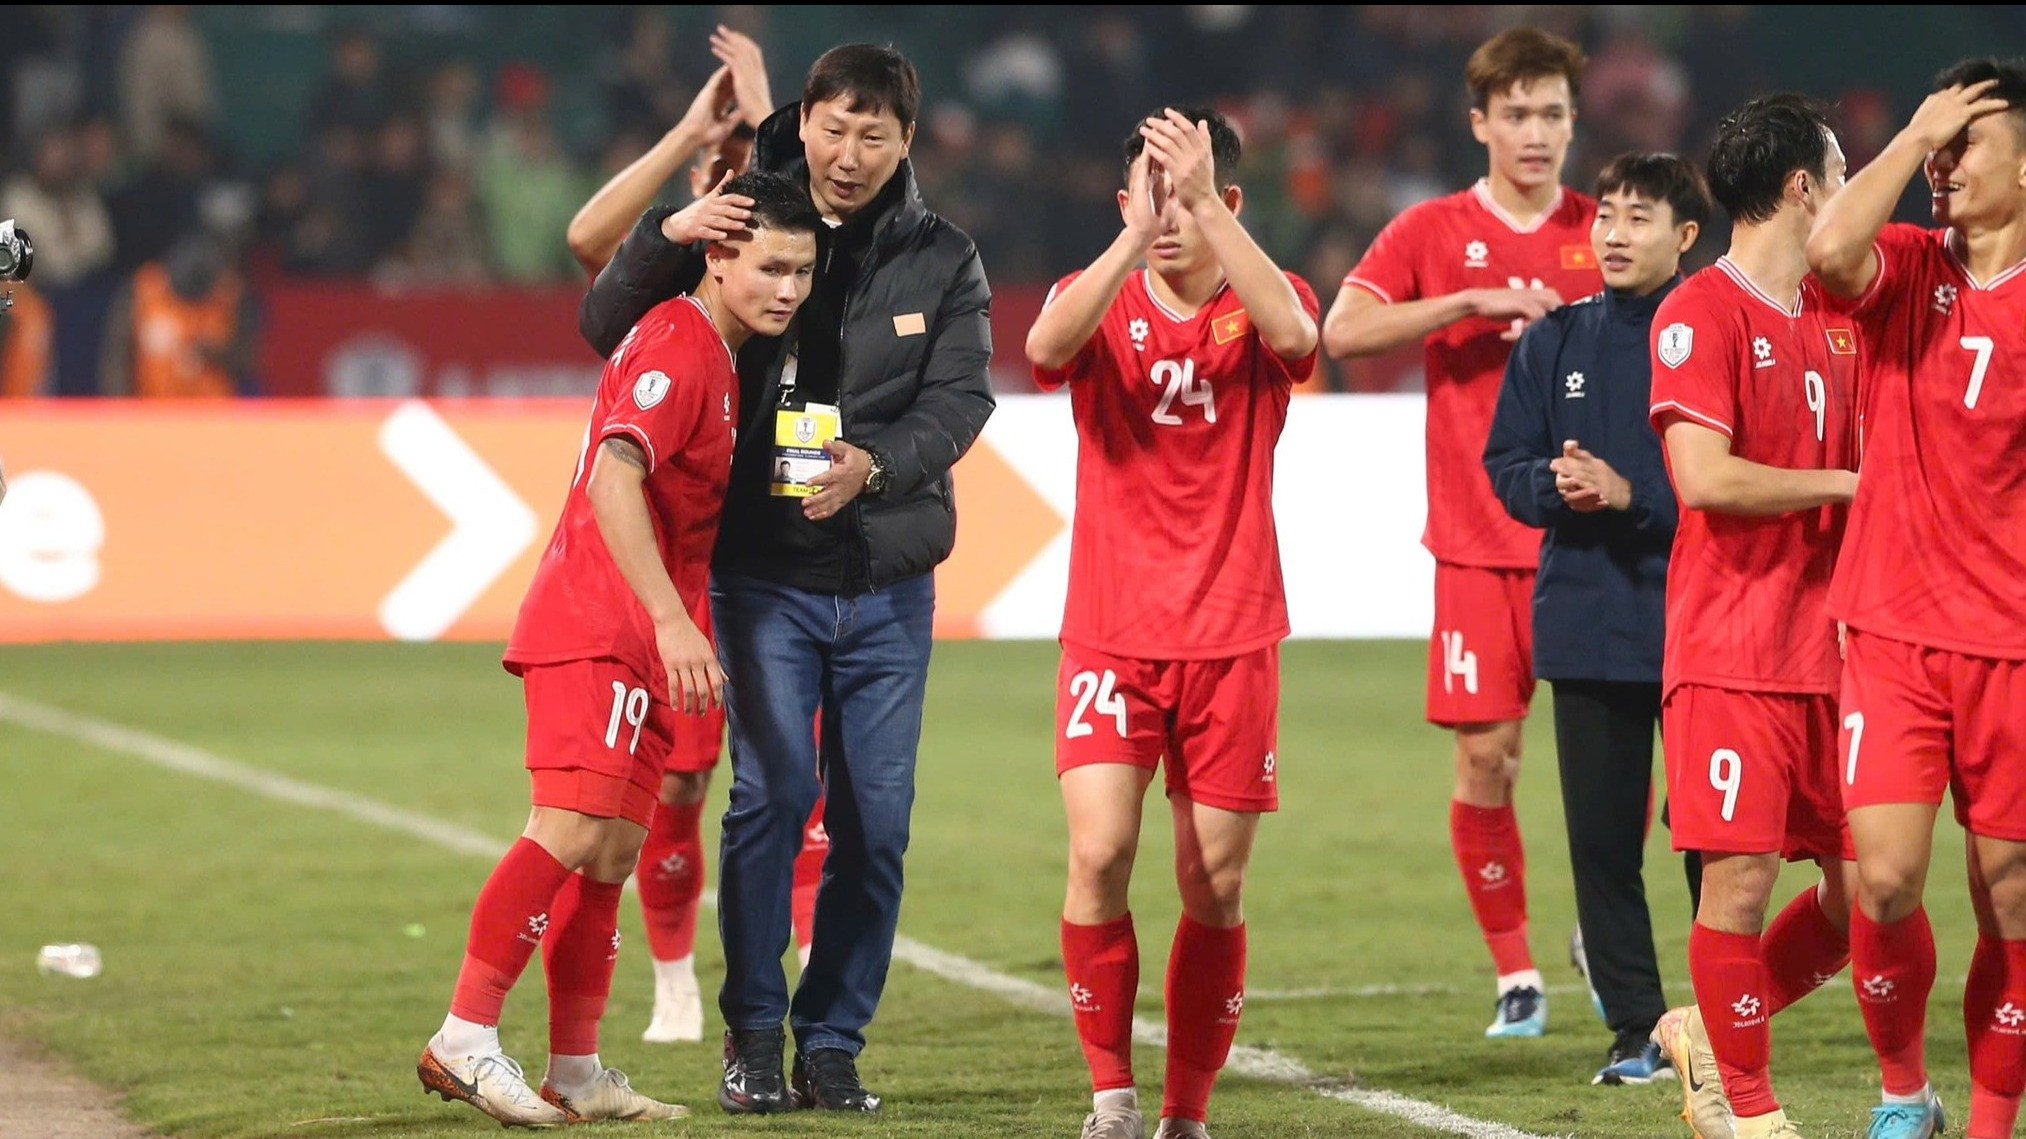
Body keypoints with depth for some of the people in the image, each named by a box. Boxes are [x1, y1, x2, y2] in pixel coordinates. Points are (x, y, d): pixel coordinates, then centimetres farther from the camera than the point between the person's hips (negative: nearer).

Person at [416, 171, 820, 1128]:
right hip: (595, 627, -10)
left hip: (640, 643, 10)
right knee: (573, 828, -19)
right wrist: (672, 621, -33)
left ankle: (576, 1072, 13)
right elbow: (614, 481, -27)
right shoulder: (676, 347, -14)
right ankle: (464, 1040, -20)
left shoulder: (717, 356, 16)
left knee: (613, 852, 10)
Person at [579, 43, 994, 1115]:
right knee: (773, 793, -12)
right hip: (763, 574, -2)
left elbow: (960, 399, -7)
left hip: (888, 583, 2)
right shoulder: (741, 224, 3)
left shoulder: (943, 261, 5)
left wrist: (877, 461, -28)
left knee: (875, 816, 2)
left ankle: (833, 1042, 11)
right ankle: (753, 1035, -2)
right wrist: (665, 236, -19)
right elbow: (607, 329, -1)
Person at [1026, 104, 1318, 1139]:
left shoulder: (1258, 308, 0)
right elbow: (1047, 345, -24)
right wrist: (1138, 234, -36)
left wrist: (1204, 204, -33)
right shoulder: (1098, 301, 1)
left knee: (1215, 888, 4)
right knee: (1098, 857, -16)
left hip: (1233, 642, 1)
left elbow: (1295, 332, -26)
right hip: (1109, 636, -1)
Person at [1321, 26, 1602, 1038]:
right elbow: (1342, 332, -10)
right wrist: (1473, 303, -17)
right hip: (1478, 540, -1)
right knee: (1485, 757, -3)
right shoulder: (1434, 233, 3)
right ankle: (1515, 975, 8)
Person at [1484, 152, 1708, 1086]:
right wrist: (1557, 484, -11)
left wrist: (1628, 493, -18)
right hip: (1584, 626, 4)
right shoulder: (1554, 342, 10)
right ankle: (1635, 1026, 13)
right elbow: (1505, 464, 9)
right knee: (1601, 837, 6)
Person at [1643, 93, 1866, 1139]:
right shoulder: (1699, 315, -9)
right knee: (1742, 878, -6)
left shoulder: (1836, 315, 14)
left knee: (1861, 886, 4)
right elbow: (1705, 477, -19)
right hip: (1731, 650, -7)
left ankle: (1713, 1036, 23)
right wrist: (1845, 483, -10)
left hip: (1830, 649, 7)